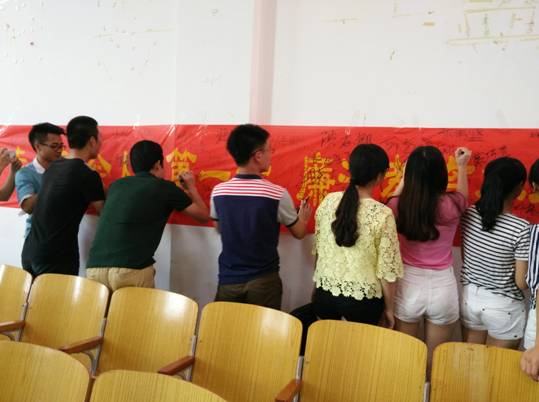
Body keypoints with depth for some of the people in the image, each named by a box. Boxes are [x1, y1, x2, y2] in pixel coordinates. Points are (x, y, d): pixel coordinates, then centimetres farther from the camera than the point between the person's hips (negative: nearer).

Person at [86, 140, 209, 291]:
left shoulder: (116, 185, 19)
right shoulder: (164, 187, 6)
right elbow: (204, 216, 16)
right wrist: (191, 188, 31)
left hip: (94, 268, 5)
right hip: (130, 270, -4)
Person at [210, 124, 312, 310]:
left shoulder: (218, 191, -5)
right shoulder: (278, 194, -15)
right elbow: (299, 233, 1)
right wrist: (304, 216, 24)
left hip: (228, 281, 3)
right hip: (263, 282, -3)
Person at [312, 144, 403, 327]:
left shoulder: (328, 201, -6)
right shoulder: (383, 214, -17)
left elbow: (318, 248, 5)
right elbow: (387, 270, -12)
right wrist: (388, 308, 3)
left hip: (326, 292, 4)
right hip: (363, 299, -3)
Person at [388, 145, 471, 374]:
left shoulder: (398, 206, -13)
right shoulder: (450, 206, -15)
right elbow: (463, 194, 11)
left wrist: (407, 175, 23)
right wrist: (462, 166, 25)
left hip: (407, 286, 1)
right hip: (442, 287, 0)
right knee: (434, 361, 18)